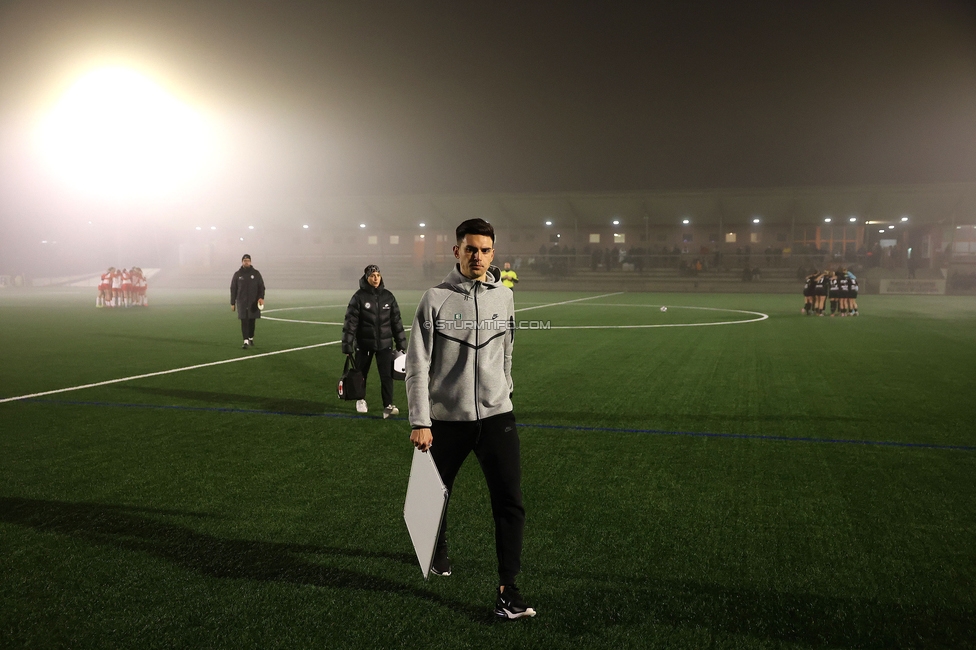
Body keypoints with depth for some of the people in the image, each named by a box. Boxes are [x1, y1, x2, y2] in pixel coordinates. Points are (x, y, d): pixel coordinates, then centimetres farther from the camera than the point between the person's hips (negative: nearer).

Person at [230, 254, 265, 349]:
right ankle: (246, 341, -8)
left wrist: (261, 297, -12)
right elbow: (233, 289, 7)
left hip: (253, 303, 0)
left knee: (252, 321, 8)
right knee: (244, 322, -6)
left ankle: (251, 338, 27)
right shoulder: (237, 274, 5)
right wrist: (232, 303, 4)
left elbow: (261, 286, 4)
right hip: (242, 303, 0)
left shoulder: (256, 273, 4)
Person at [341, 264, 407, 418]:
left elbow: (396, 321, 8)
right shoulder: (359, 297, -8)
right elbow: (350, 322, -8)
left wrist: (401, 344, 8)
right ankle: (360, 400, 35)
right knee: (361, 374, 13)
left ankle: (388, 406, -4)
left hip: (384, 343, 2)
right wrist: (348, 346, -10)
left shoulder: (388, 296, 2)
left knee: (387, 375, -7)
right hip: (364, 343, -1)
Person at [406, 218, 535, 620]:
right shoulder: (436, 299, -7)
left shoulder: (504, 297, 4)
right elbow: (418, 365, -8)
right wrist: (420, 422, -12)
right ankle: (439, 551, 47)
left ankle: (507, 591, 0)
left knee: (510, 503, -8)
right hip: (446, 419, -1)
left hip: (496, 416, 2)